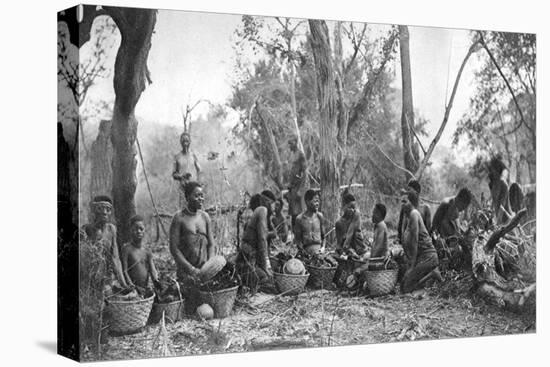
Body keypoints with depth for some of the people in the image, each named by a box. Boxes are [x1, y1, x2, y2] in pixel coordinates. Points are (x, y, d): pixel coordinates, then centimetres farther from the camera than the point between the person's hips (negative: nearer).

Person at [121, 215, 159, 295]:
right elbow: (124, 271, -7)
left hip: (146, 289, 5)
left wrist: (155, 279, -17)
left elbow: (152, 270, 4)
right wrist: (132, 286, -18)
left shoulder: (147, 252, 12)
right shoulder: (127, 249, -1)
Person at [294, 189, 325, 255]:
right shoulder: (300, 219, 1)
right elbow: (297, 238, 5)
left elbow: (323, 234, 13)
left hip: (318, 248, 1)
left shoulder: (320, 216, 7)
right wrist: (303, 250, -7)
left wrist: (323, 247, -2)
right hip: (305, 249, -1)